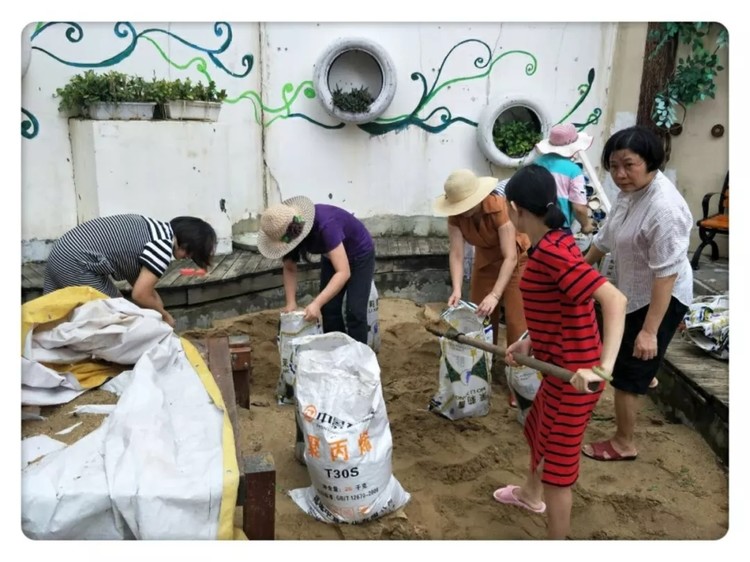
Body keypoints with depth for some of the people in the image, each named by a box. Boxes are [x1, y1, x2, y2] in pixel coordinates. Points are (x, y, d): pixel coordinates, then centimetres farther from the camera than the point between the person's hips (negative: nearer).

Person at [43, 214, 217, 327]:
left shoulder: (156, 229, 14)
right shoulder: (163, 246, -15)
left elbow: (140, 282, 18)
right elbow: (140, 294, -15)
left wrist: (159, 311, 17)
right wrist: (164, 315, 2)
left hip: (61, 252, 10)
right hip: (75, 263, -10)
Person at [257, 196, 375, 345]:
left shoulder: (325, 225, -42)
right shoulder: (287, 231, -21)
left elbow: (343, 272, -46)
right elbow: (289, 269, -6)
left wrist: (316, 303, -51)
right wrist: (291, 303, -19)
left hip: (360, 255, -6)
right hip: (332, 255, 6)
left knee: (354, 312, -12)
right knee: (329, 309, 2)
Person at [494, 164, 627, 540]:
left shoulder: (552, 251, -25)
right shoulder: (553, 243, 5)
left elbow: (615, 298, -33)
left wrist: (604, 366, -42)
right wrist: (530, 342, 13)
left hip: (572, 375, -10)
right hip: (563, 365, 10)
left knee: (558, 463, 7)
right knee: (538, 430, 31)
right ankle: (531, 493, 58)